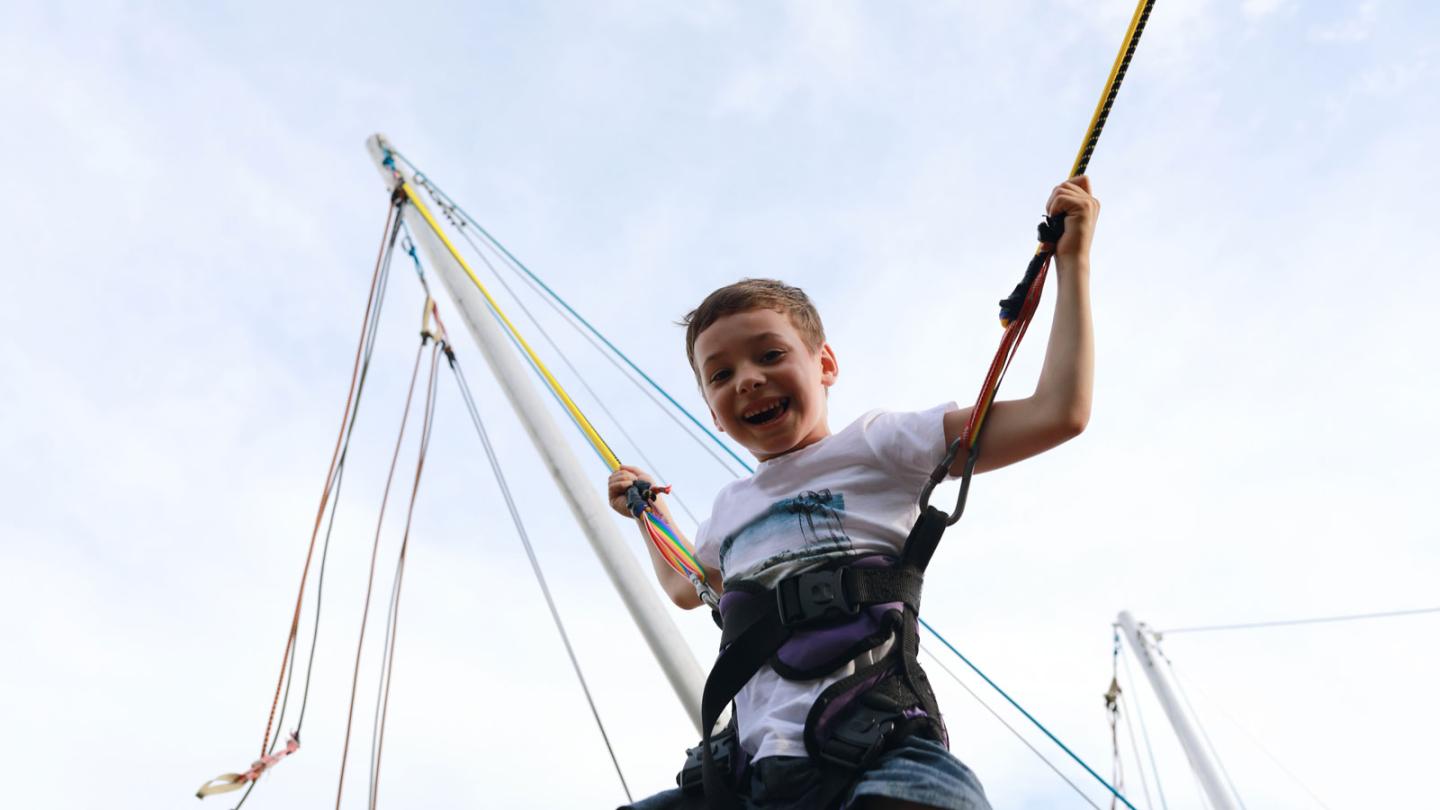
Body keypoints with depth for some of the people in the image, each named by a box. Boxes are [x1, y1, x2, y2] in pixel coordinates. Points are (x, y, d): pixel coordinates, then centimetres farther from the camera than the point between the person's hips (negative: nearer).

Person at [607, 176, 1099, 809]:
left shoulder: (873, 447, 5)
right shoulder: (732, 507, 24)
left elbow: (1058, 413, -2)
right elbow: (685, 587, 48)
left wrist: (1072, 261, 2)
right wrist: (648, 509, 51)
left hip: (878, 752, -6)